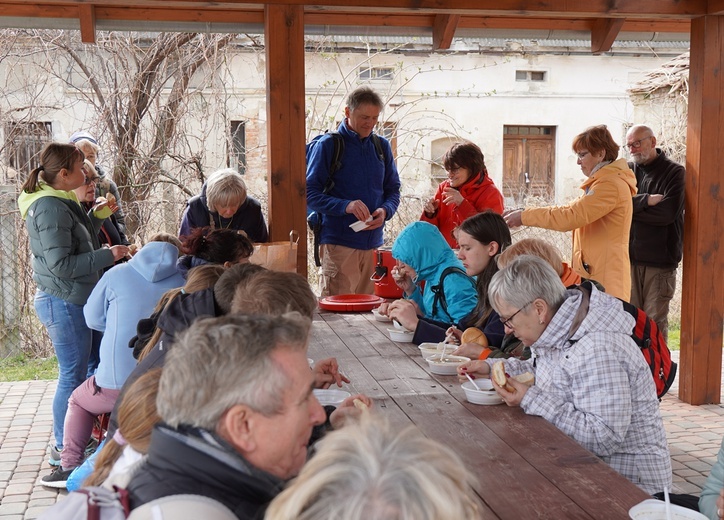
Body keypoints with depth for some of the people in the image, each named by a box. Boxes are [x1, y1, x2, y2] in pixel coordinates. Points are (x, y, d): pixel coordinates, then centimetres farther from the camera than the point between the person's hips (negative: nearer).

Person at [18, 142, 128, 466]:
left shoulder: (59, 202, 12)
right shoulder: (51, 208, -20)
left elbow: (77, 242, 18)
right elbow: (61, 264, -24)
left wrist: (98, 216, 9)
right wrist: (108, 255, -20)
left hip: (68, 301, 10)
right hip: (63, 303, -10)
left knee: (75, 373, 17)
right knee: (73, 376, -2)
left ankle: (66, 441, 28)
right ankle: (63, 449, 9)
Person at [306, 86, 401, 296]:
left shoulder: (382, 146, 14)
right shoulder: (328, 145, -1)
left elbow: (393, 189, 17)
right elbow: (310, 194, -6)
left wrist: (385, 211, -5)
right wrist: (345, 206, -22)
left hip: (374, 241, 5)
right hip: (339, 243, -5)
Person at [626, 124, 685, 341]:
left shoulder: (675, 173, 1)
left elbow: (668, 212, -12)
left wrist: (631, 206, -6)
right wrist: (646, 201, -14)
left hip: (660, 260, -3)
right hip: (629, 257, 3)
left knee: (655, 322, -2)